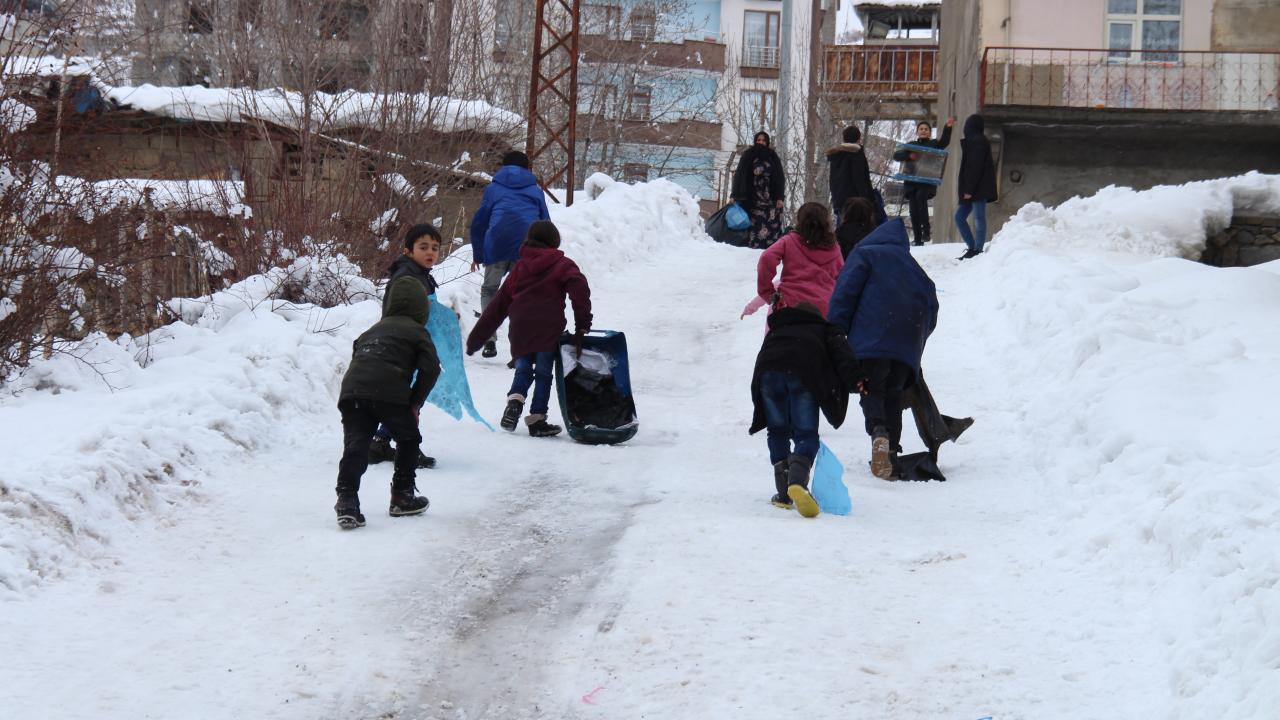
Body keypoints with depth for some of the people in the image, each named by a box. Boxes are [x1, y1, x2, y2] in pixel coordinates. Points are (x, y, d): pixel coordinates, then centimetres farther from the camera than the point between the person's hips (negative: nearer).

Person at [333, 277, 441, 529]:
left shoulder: (373, 330, 32)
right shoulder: (417, 331, 14)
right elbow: (430, 368, 1)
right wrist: (415, 403, 10)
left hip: (352, 391, 4)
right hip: (389, 393, -4)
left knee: (355, 447, 0)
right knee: (408, 439, 19)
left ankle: (346, 500, -18)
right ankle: (402, 496, 23)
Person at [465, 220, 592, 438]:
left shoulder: (520, 267, 20)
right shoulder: (562, 265, 10)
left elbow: (497, 306, 19)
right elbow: (579, 289, -10)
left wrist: (476, 338, 22)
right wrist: (582, 325, -9)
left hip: (520, 331, 3)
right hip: (548, 330, -3)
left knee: (523, 370, 17)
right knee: (543, 374, 6)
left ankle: (515, 401, -8)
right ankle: (537, 420, 4)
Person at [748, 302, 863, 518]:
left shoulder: (775, 330, 43)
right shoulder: (823, 328, 34)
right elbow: (839, 349, 12)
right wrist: (854, 378, -3)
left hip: (768, 369, 3)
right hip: (803, 372, -2)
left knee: (778, 432, 18)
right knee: (806, 434, 2)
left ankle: (783, 493, 10)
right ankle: (797, 481, -26)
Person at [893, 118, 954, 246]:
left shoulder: (934, 144, 14)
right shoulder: (911, 145, 18)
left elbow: (944, 142, -7)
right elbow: (896, 155, 6)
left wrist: (948, 127, -24)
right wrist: (909, 155, -15)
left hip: (927, 181, -3)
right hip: (911, 182, 3)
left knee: (921, 196, -30)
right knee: (914, 211, -4)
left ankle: (926, 230, -25)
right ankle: (918, 240, -2)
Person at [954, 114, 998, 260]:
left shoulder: (977, 142, -13)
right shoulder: (977, 141, 17)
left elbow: (975, 167, -18)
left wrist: (968, 189, -20)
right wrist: (962, 186, 17)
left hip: (978, 188, -10)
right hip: (973, 189, 10)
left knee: (979, 219, -7)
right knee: (959, 216, 10)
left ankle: (977, 250, -5)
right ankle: (972, 248, 12)